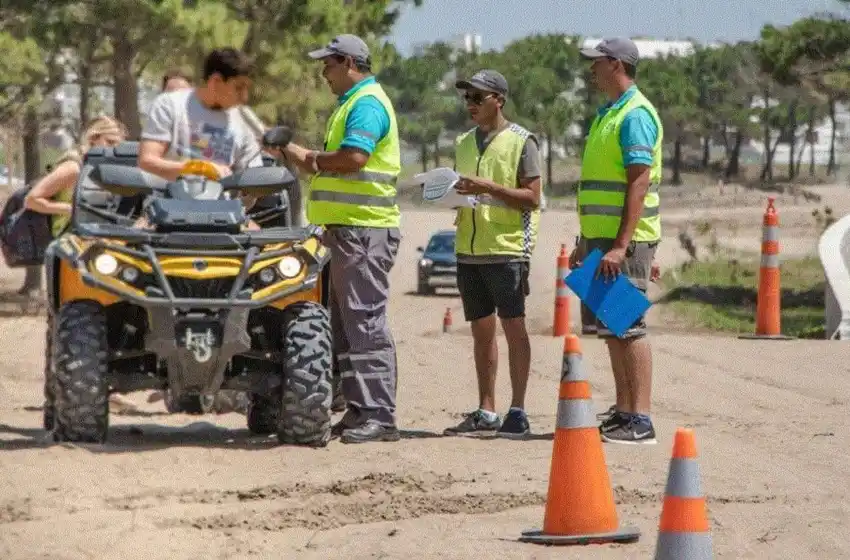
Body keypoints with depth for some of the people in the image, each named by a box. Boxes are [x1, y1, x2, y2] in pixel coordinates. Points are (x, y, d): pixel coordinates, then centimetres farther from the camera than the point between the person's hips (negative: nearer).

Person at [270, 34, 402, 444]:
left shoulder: (367, 104, -11)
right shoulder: (352, 103, 22)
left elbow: (353, 157, -25)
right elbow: (333, 164, 25)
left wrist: (310, 159, -9)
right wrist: (294, 152, 15)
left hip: (364, 230, -11)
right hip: (347, 230, 11)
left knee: (365, 322, -12)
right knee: (346, 324, 12)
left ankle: (379, 415, -13)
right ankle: (358, 411, 15)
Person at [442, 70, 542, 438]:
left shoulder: (521, 141, -4)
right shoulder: (465, 143, 16)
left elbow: (532, 198, -9)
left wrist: (488, 188, -19)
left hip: (507, 247, -6)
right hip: (469, 249, 7)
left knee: (513, 326, -5)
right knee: (481, 329, 8)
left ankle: (518, 411, -3)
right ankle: (486, 411, 13)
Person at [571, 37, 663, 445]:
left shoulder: (635, 115, -13)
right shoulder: (607, 115, 18)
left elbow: (639, 185, -20)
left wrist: (620, 246, -26)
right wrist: (586, 242, 25)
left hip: (626, 240, -10)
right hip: (603, 238, 10)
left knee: (628, 327, -11)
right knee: (612, 329, 12)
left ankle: (640, 421, -12)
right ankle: (623, 412, 17)